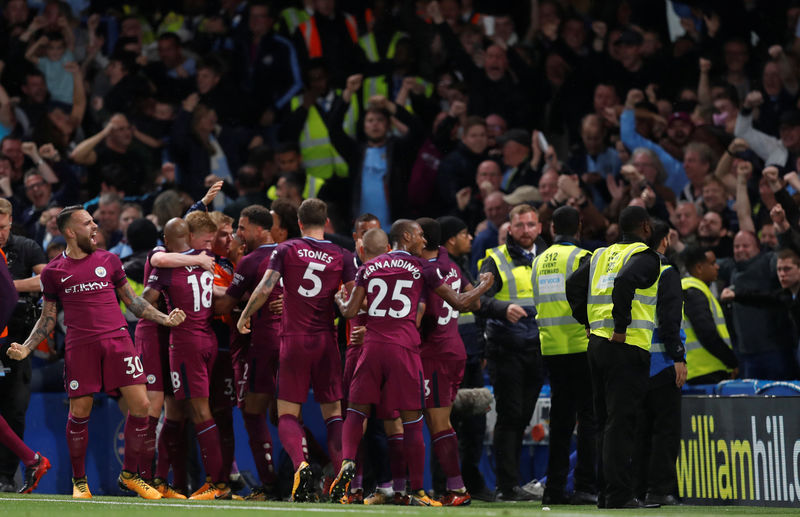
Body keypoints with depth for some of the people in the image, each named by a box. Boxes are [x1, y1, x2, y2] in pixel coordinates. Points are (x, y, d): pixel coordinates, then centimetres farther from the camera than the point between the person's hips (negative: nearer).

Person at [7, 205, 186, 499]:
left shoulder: (108, 261, 12)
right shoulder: (54, 272, 7)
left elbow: (132, 301, 19)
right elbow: (48, 318, 13)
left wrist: (164, 319, 10)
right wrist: (26, 348, 1)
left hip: (117, 340, 2)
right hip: (80, 346, -2)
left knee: (140, 404, -7)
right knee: (79, 413, -3)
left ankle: (129, 474, 9)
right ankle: (79, 481, 14)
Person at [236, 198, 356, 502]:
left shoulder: (286, 250, -1)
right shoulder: (341, 257, 2)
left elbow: (264, 289, -8)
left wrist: (245, 317, 7)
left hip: (294, 340, -1)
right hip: (326, 340, 2)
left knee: (287, 414, 3)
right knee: (332, 410, 9)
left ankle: (300, 464, -23)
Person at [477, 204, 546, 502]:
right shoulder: (496, 261, 0)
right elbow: (481, 298, -12)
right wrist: (504, 308, -31)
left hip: (536, 348, 5)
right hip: (506, 347, -5)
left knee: (522, 417, 8)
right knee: (510, 415, -8)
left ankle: (507, 484, 14)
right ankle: (508, 485, -7)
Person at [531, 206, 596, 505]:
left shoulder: (539, 261, 11)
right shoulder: (581, 258, -8)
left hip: (551, 348, 6)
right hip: (581, 346, -6)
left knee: (560, 419, 11)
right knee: (588, 418, -3)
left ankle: (554, 487, 9)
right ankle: (585, 487, -9)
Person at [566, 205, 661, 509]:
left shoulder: (603, 255, 17)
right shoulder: (645, 257, -6)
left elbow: (574, 284, 14)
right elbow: (624, 282, -24)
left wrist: (588, 323, 15)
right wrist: (622, 328, -19)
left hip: (596, 344, 8)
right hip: (627, 347, -8)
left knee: (606, 422, 13)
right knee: (620, 423, -8)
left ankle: (605, 493, 14)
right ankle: (618, 496, -10)